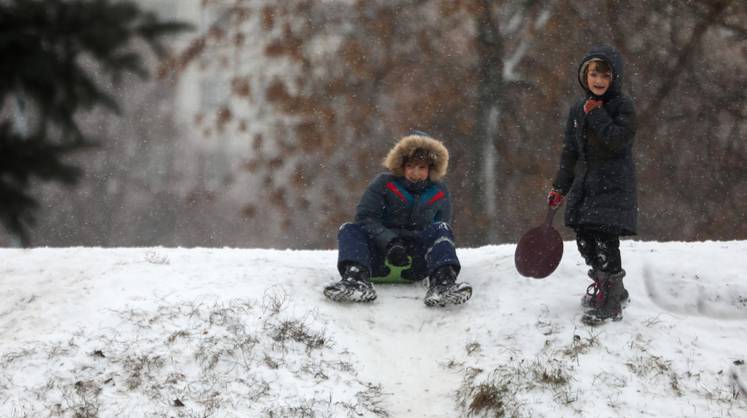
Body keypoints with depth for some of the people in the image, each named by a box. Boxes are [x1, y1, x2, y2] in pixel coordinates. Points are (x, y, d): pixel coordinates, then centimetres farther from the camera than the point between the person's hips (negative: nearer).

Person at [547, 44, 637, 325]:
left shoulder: (623, 106, -6)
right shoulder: (578, 110, 12)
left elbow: (618, 139, -22)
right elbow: (570, 152, 17)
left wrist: (596, 114, -15)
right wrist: (560, 187, 15)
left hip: (614, 184, -7)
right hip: (584, 183, 7)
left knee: (605, 240, -13)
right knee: (584, 239, 6)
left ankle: (610, 304, -6)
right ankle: (612, 289, 27)